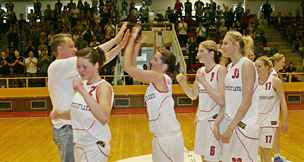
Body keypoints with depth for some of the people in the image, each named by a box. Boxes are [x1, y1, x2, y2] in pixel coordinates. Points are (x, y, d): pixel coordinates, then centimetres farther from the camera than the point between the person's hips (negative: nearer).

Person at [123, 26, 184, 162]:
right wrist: (136, 47, 7)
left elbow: (128, 67, -20)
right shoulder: (155, 79, 7)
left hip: (169, 137, -9)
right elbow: (133, 70, 11)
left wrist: (132, 39, -13)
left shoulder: (160, 77, -17)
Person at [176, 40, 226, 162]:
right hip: (202, 119, 7)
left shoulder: (220, 70, -14)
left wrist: (204, 82, -24)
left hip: (215, 120, -7)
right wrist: (183, 83, -3)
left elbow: (222, 101, -20)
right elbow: (193, 95, 13)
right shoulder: (200, 71, 7)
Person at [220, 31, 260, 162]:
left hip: (244, 124, -7)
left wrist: (231, 127, -20)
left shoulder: (246, 65, -12)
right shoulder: (229, 67, 10)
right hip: (229, 121, 8)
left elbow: (247, 101, -18)